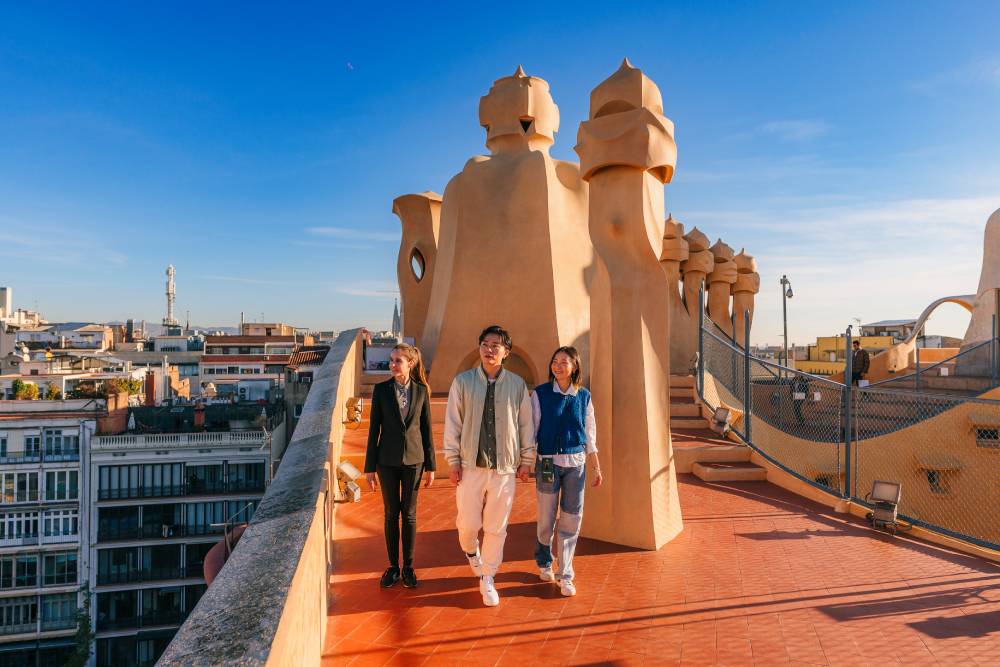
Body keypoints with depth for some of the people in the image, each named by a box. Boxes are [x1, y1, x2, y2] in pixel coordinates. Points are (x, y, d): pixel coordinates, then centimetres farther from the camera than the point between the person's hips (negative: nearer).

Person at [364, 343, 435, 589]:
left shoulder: (421, 391, -3)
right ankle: (393, 566, 27)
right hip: (388, 460, 0)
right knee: (391, 514, 11)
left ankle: (408, 567, 25)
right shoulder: (381, 389, -5)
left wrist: (430, 466, 2)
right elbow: (374, 429, -2)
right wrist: (370, 467, -2)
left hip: (413, 459, 0)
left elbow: (427, 429, 1)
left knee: (409, 514, 10)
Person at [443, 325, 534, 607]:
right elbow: (452, 422, 1)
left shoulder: (517, 384, 1)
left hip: (504, 467, 1)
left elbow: (526, 424, 7)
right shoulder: (463, 381, -1)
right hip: (471, 466, 0)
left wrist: (527, 460, 8)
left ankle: (487, 579, 28)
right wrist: (452, 459, -1)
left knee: (496, 528, 7)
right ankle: (471, 551, 43)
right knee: (468, 523, 8)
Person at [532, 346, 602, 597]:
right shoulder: (540, 394, -5)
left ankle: (565, 575, 18)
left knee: (571, 520, 3)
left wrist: (597, 468, 11)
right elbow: (531, 430, -3)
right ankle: (544, 563, 36)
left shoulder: (584, 396, 2)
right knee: (546, 518, 10)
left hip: (576, 463, 2)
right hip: (547, 462, -1)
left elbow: (589, 435, 9)